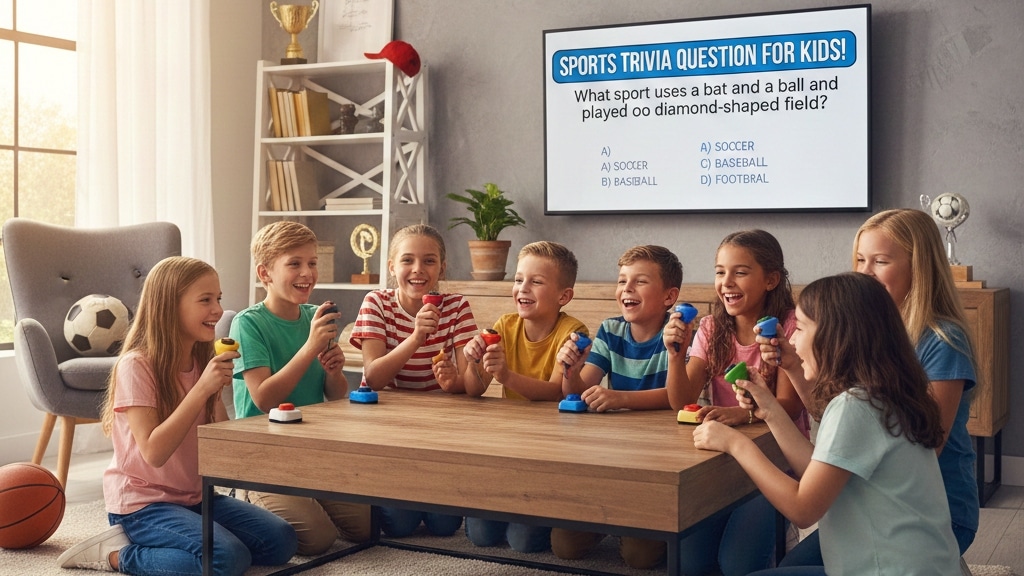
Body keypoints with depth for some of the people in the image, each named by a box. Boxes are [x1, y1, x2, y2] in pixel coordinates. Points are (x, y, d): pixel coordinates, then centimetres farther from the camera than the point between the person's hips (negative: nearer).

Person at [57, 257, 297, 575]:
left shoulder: (203, 362, 6)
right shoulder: (136, 366, -15)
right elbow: (154, 452, -24)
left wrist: (218, 394, -12)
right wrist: (202, 389, -28)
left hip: (195, 497, 8)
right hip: (142, 501, -7)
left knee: (281, 541, -9)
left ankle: (159, 544, 4)